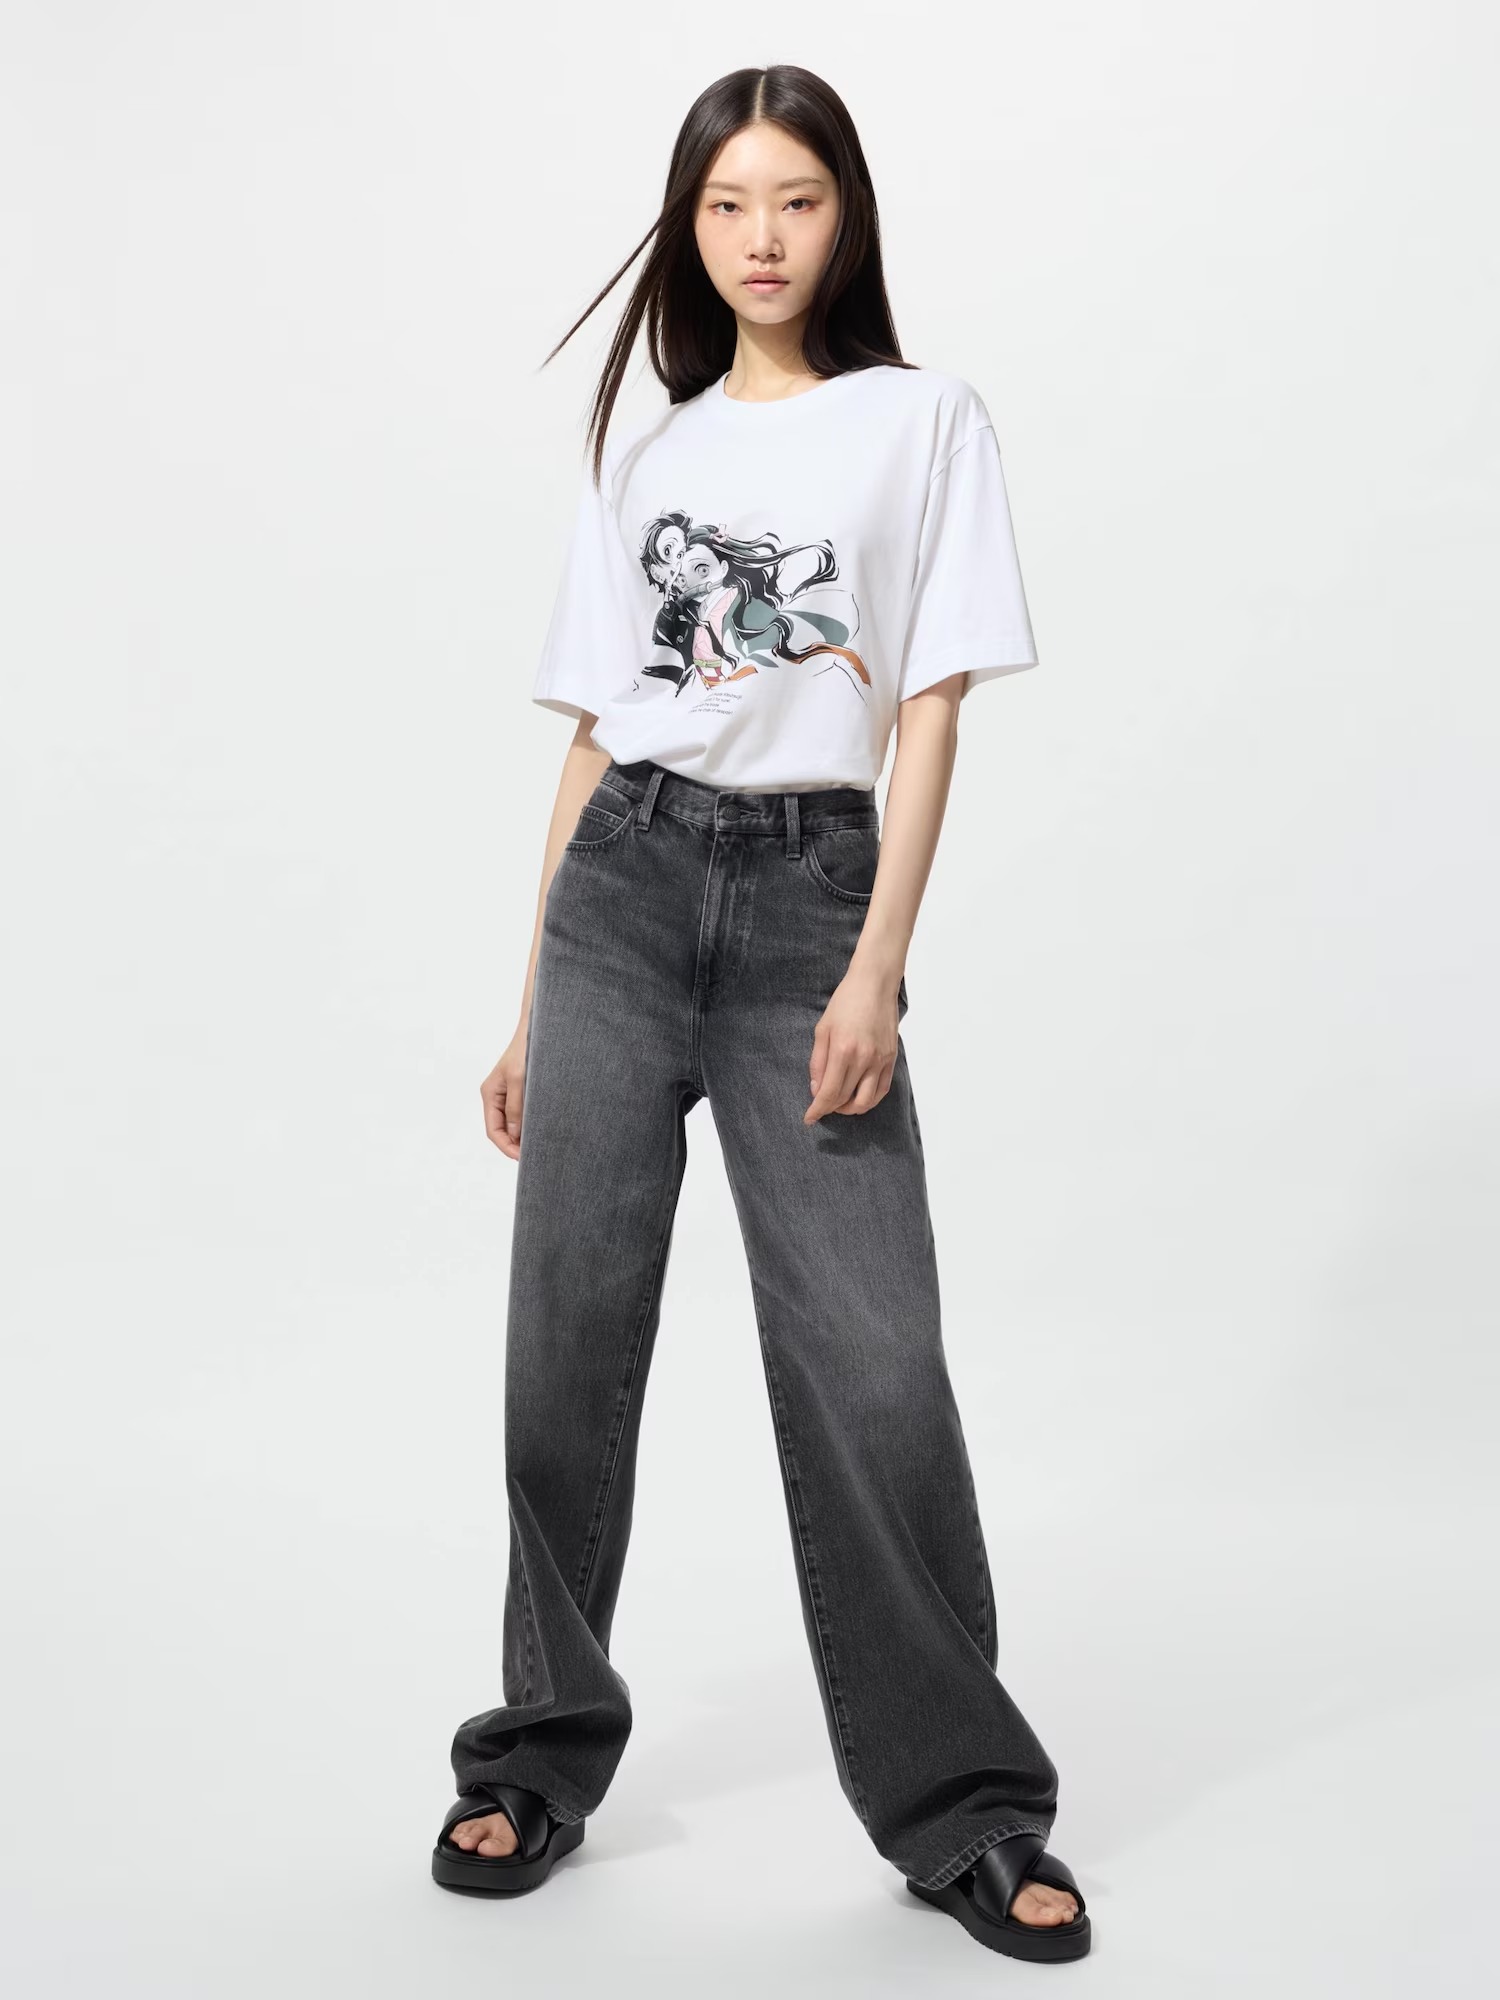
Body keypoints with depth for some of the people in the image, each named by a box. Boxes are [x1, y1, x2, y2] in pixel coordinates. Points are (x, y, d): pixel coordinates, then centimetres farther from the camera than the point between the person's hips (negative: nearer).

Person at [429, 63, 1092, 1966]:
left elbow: (931, 711, -1)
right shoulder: (643, 453, 15)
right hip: (621, 884, 3)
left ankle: (961, 1808, 7)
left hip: (808, 893, -3)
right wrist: (535, 1004, 10)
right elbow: (591, 736, 14)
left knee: (869, 1364, -7)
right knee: (569, 1342, 2)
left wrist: (877, 970, -11)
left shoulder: (925, 419, 7)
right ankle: (540, 1759, 18)